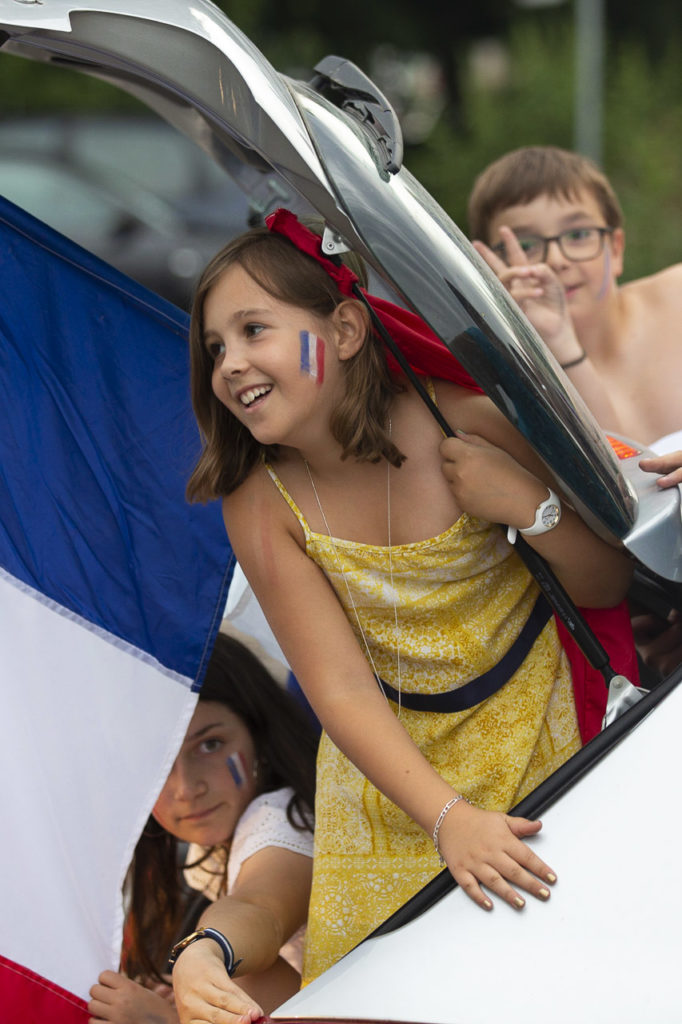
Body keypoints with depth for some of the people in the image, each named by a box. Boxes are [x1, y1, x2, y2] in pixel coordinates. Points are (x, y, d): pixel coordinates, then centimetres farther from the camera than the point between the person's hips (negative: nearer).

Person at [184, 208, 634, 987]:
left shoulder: (465, 424, -22)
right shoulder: (262, 508, -18)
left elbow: (606, 586, -11)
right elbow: (341, 691, -20)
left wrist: (530, 506, -31)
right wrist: (447, 817, -33)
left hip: (533, 717, -1)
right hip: (394, 759, 1)